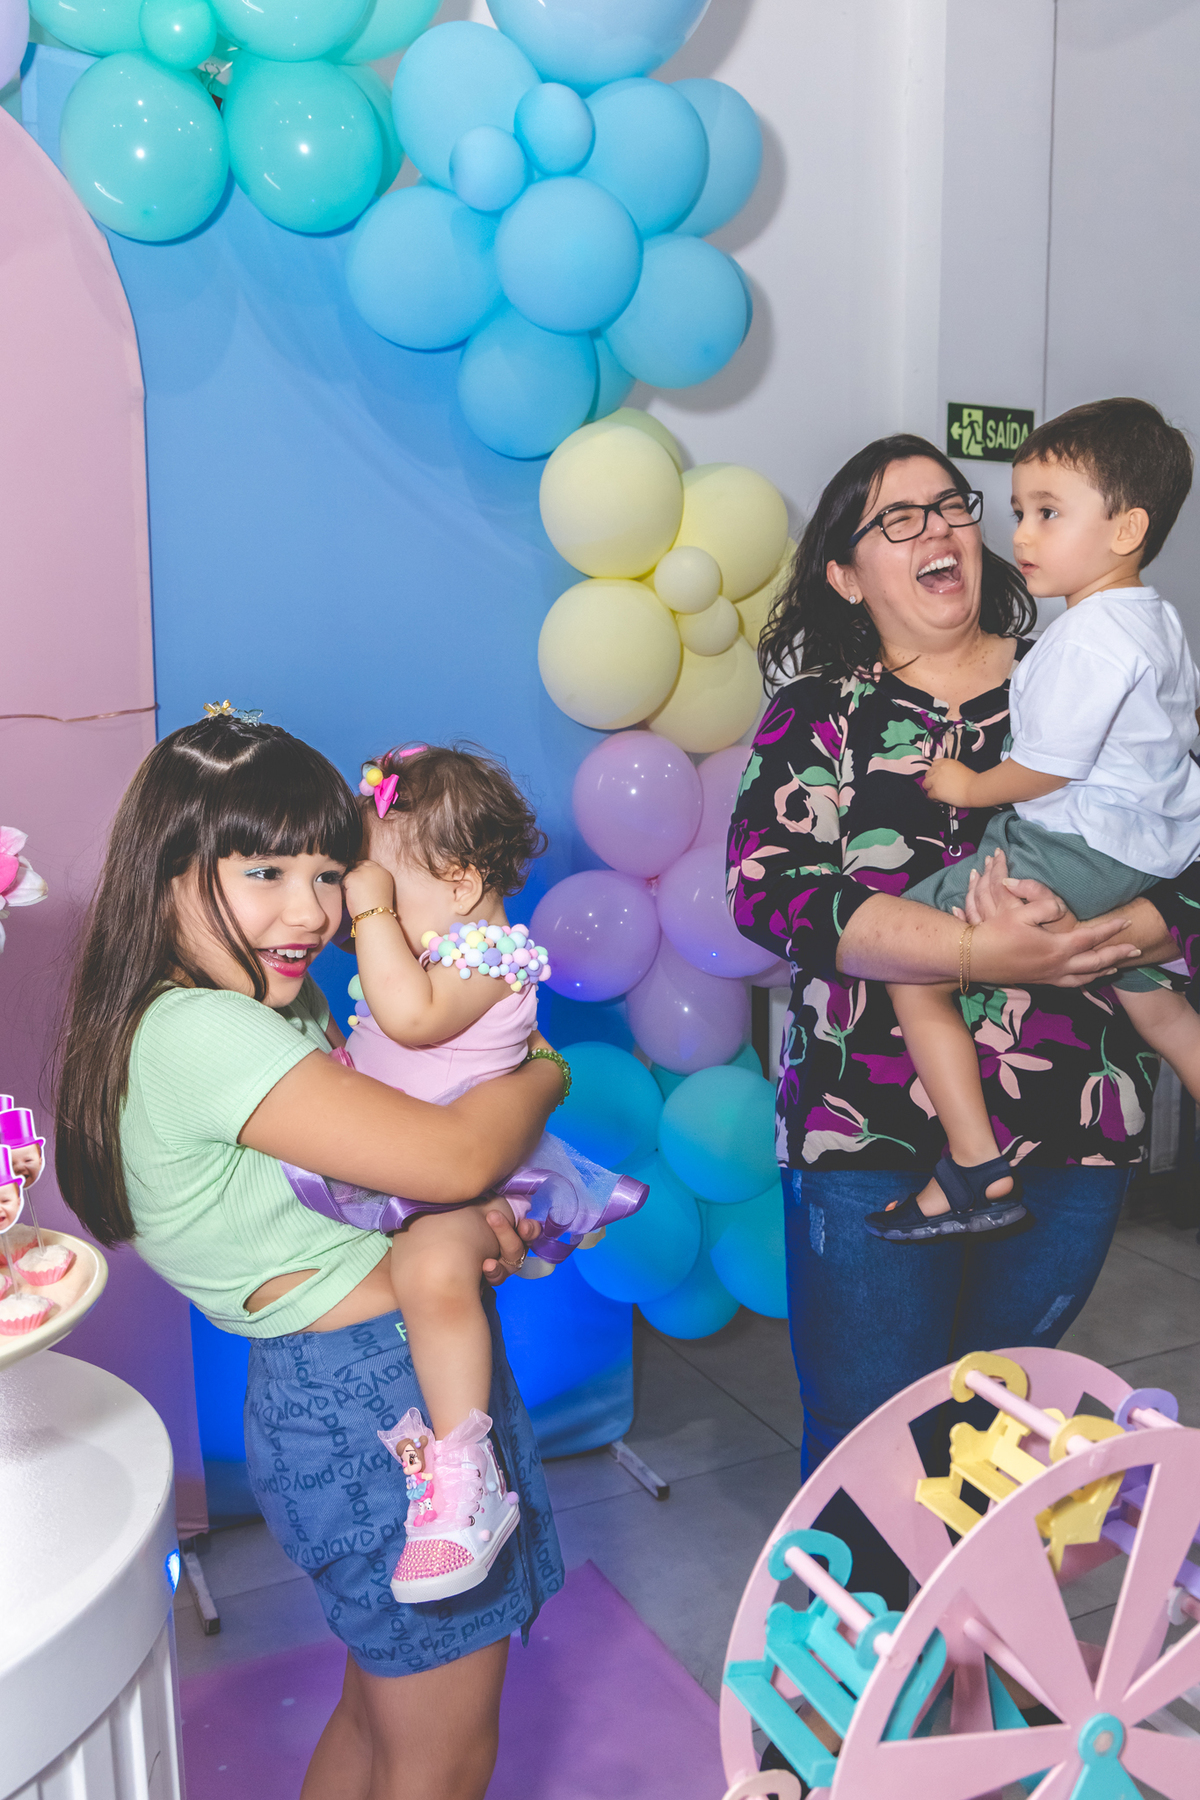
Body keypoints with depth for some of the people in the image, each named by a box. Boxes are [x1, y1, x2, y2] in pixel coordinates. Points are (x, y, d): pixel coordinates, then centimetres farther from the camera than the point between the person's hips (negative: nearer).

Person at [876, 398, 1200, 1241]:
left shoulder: (1086, 640, -21)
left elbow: (1048, 769, -21)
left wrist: (968, 786, -6)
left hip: (1077, 852, -11)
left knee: (912, 970, -11)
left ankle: (978, 1172, -11)